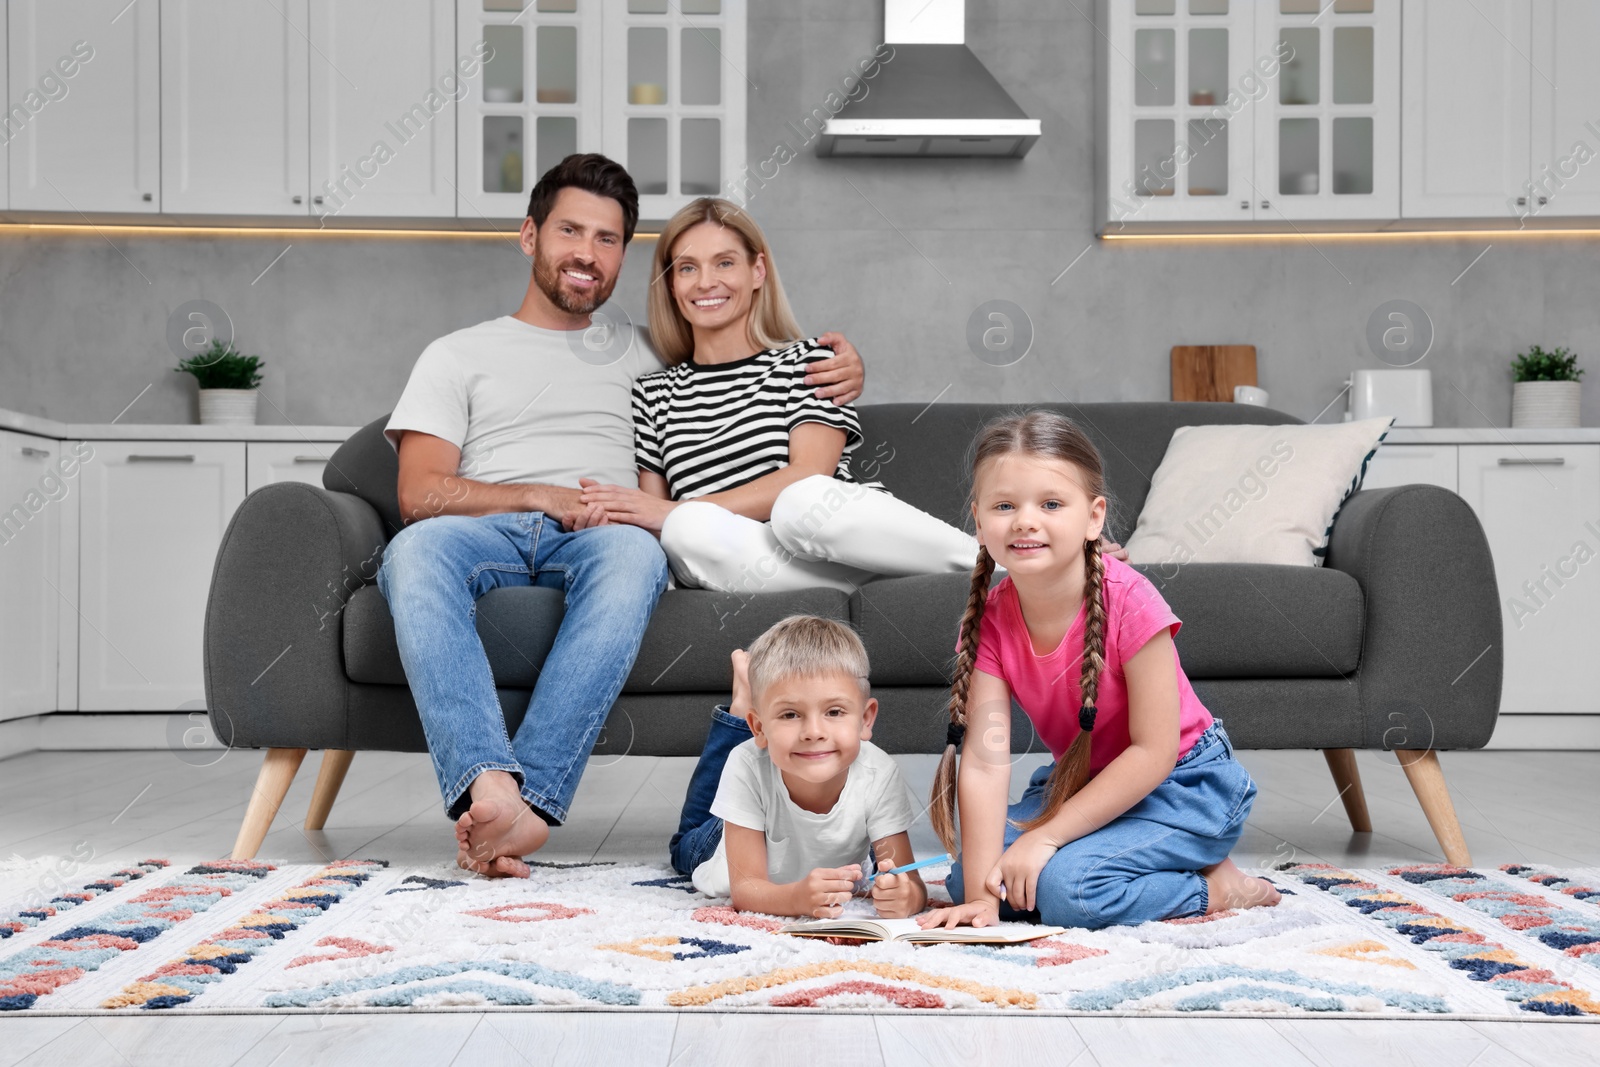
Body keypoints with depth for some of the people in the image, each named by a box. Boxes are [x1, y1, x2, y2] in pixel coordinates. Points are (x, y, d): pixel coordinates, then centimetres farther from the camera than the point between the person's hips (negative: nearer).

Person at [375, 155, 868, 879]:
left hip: (597, 543, 1)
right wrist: (541, 495, -7)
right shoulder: (458, 356, 23)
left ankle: (533, 798, -46)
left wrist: (841, 369, 14)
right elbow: (418, 493, 9)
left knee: (637, 552, -38)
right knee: (414, 550, -37)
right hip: (488, 536, 0)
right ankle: (488, 786, -51)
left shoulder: (645, 356, 31)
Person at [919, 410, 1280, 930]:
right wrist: (981, 896, -27)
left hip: (1183, 782, -6)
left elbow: (1154, 751, -24)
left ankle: (1217, 887, -3)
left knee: (1066, 886, -28)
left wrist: (1046, 835, -26)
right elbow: (985, 758, -19)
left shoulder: (1128, 600, -26)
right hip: (1078, 781, 6)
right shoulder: (989, 619, -13)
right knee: (964, 877, -10)